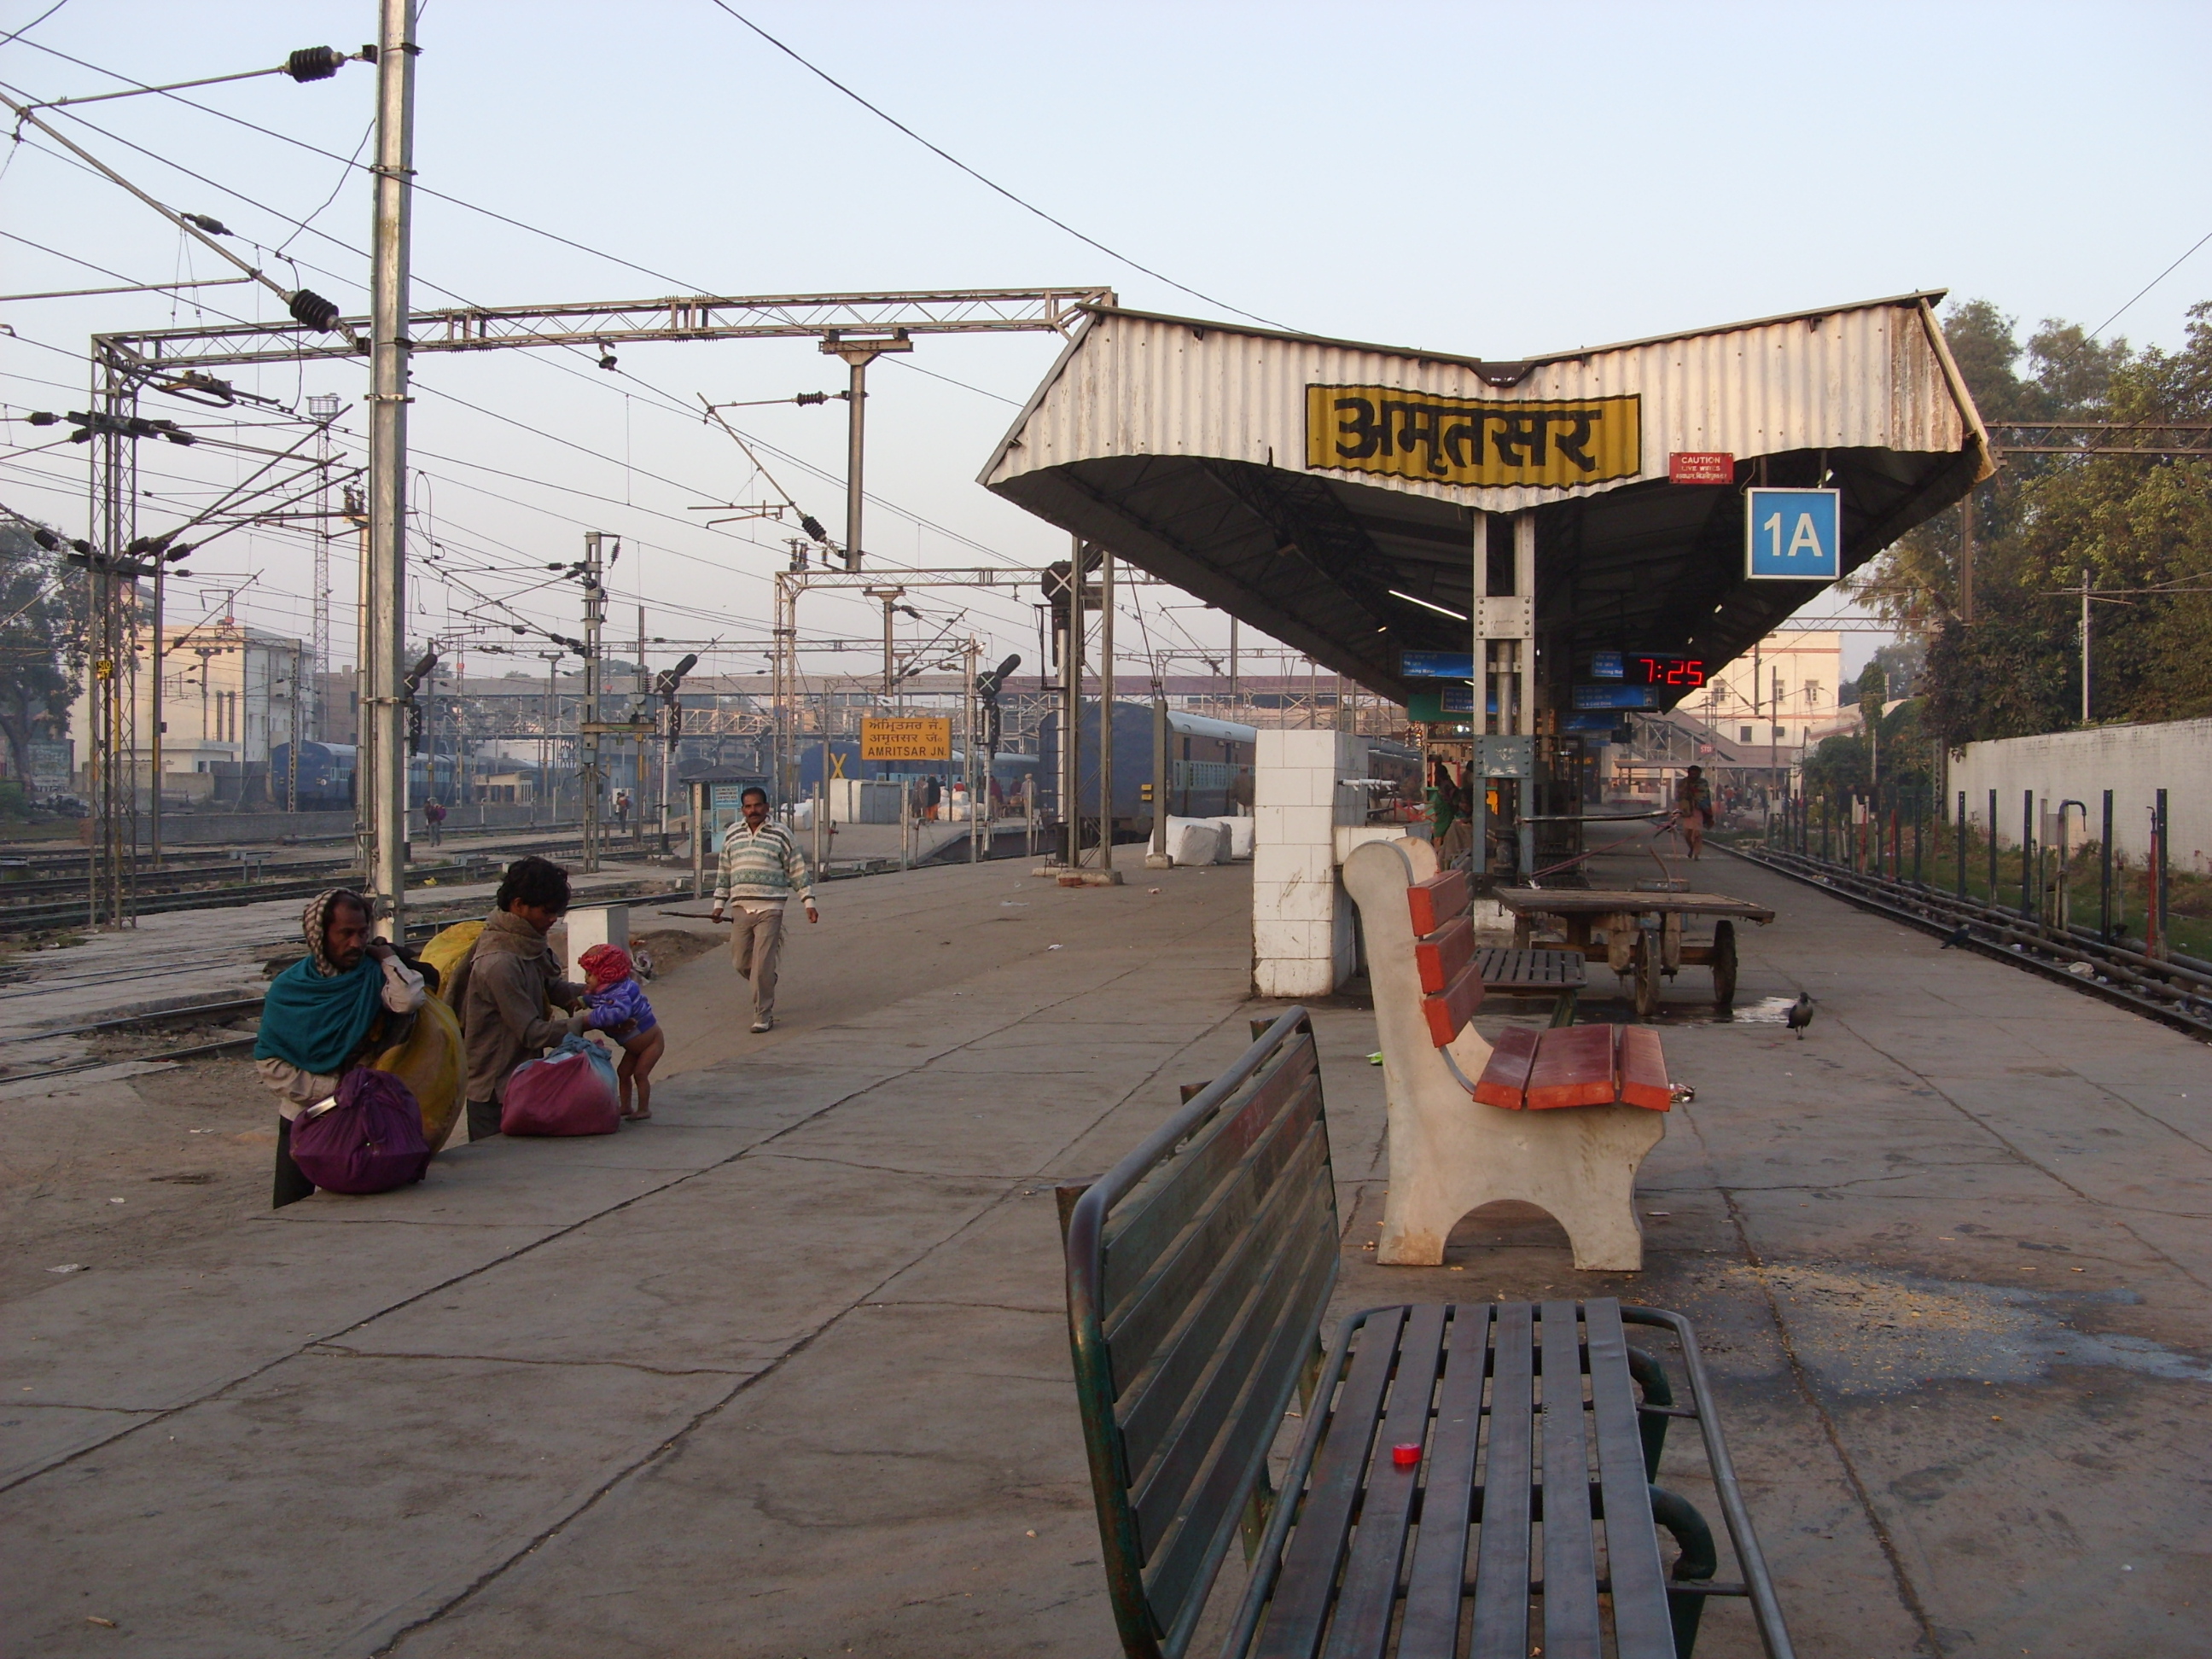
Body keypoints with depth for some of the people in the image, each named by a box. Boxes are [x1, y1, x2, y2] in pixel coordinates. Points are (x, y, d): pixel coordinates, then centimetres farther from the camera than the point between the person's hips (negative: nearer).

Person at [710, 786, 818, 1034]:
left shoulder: (781, 834, 1)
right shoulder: (732, 834, 12)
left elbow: (798, 871, 4)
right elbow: (724, 872, 20)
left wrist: (809, 902, 0)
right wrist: (719, 904, 17)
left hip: (770, 909, -4)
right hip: (741, 909, 4)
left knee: (762, 964, -9)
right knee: (741, 962, 8)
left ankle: (763, 1015, -1)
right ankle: (767, 985, 38)